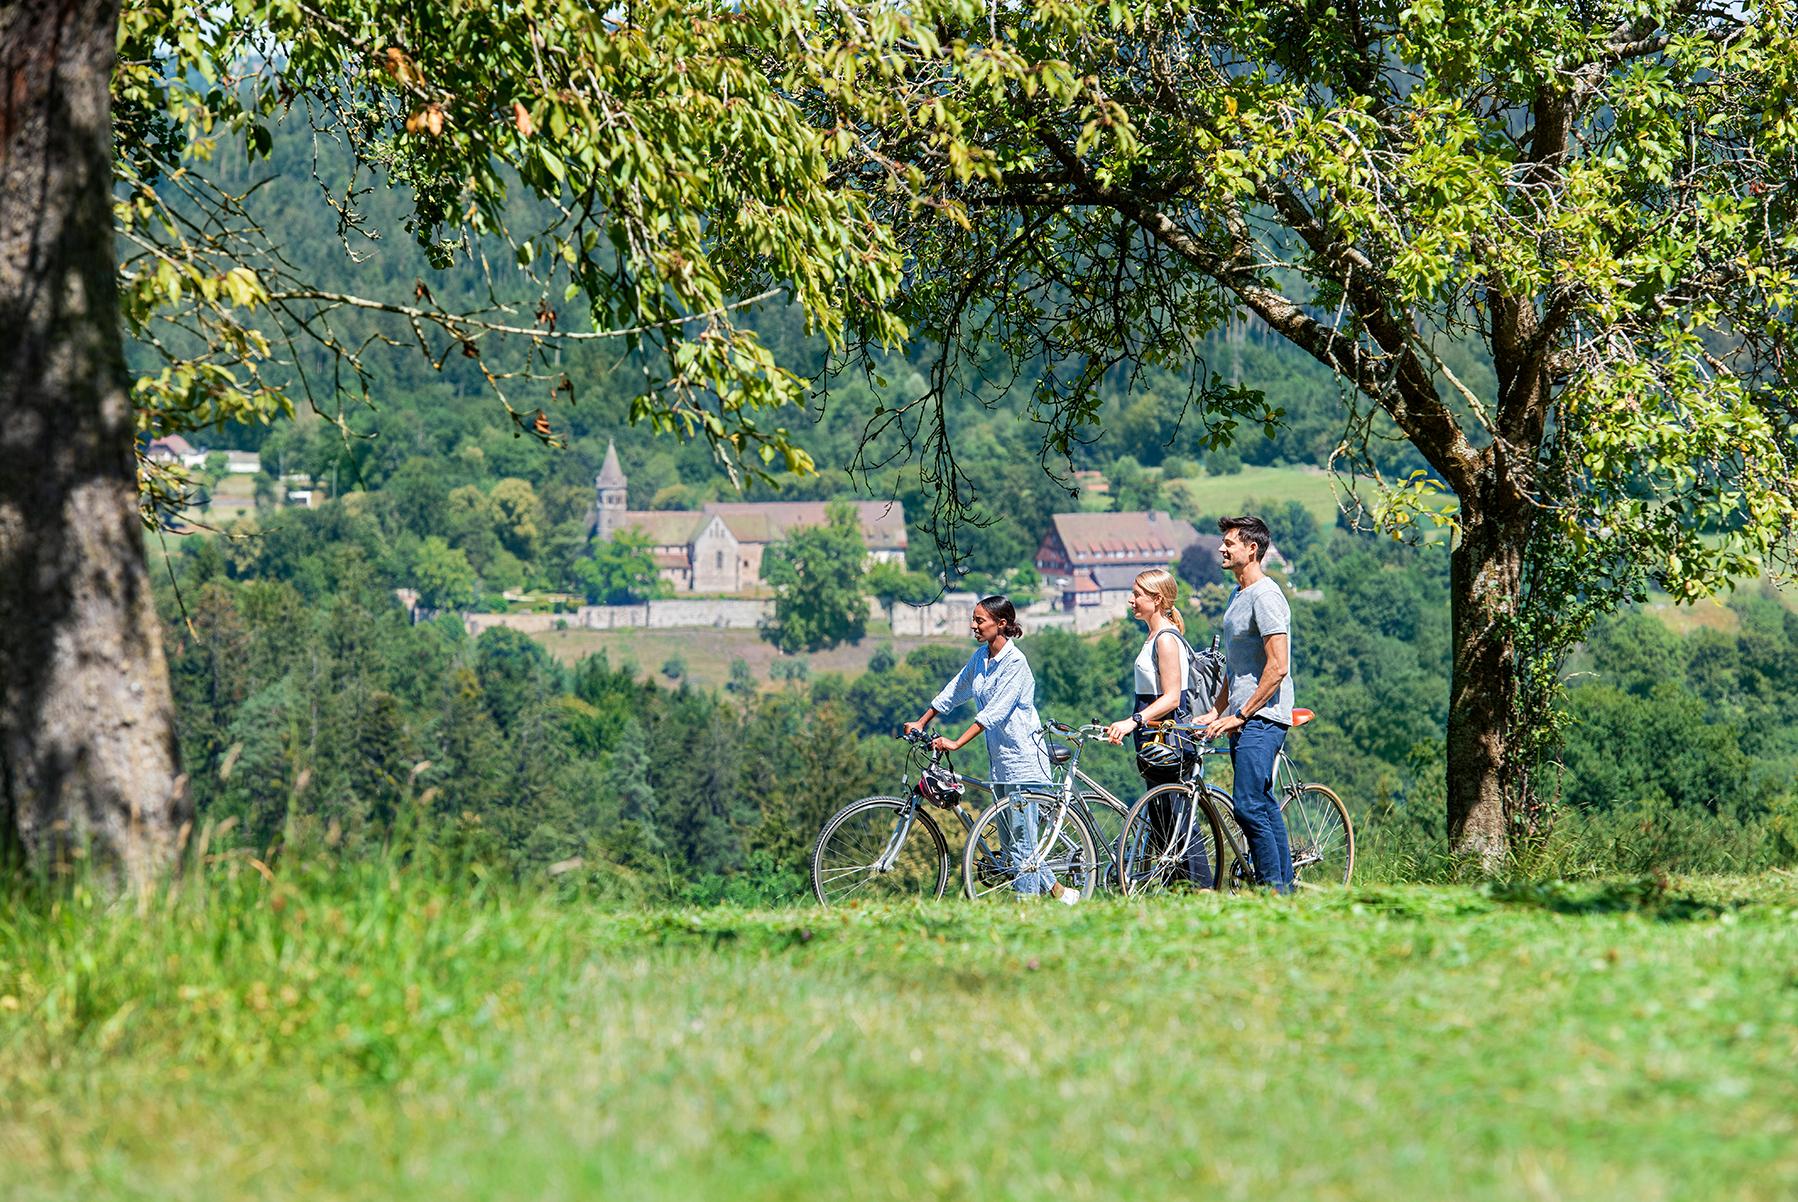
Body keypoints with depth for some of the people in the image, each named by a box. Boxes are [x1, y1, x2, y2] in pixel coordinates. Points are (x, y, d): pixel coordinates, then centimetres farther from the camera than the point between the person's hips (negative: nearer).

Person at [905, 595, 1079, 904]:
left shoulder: (1015, 662, -16)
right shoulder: (980, 657, 8)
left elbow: (995, 711, -23)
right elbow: (954, 691, 22)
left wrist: (956, 743, -26)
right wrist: (921, 723, 22)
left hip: (1022, 758, -9)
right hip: (1000, 760, 9)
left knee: (1021, 844, -7)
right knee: (1010, 844, 11)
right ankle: (1060, 892, 21)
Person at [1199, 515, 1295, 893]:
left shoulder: (1265, 595, -13)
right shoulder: (1238, 595, 18)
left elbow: (1277, 667, -19)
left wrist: (1241, 715, -18)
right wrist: (1216, 712, 16)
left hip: (1262, 717, -10)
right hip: (1243, 717, 10)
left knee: (1248, 805, -15)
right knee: (1263, 804, 10)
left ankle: (1274, 887, -12)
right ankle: (1286, 886, 13)